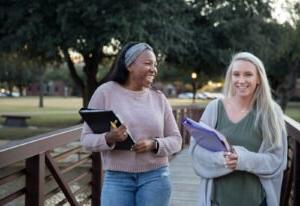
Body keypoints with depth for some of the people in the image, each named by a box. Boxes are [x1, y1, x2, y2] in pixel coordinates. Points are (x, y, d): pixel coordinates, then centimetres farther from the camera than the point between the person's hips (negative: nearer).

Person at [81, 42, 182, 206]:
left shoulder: (158, 97, 5)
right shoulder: (106, 92, -2)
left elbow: (175, 139, 7)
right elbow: (86, 138, -2)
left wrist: (154, 144, -14)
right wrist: (108, 139, -23)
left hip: (155, 177, 2)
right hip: (117, 178, -2)